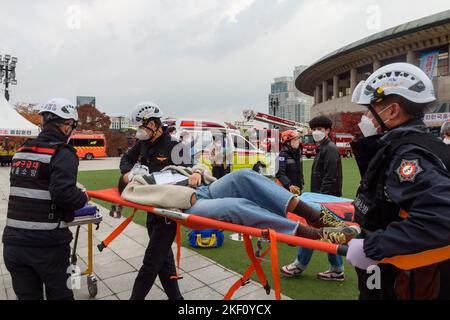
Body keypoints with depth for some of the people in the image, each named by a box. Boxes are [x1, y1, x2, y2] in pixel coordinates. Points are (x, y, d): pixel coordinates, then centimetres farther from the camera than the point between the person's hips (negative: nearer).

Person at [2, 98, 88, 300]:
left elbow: (27, 187, 15)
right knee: (60, 295, 14)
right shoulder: (63, 153, -13)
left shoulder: (21, 151, 9)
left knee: (27, 296, 19)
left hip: (13, 243, 6)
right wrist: (83, 197, -5)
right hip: (48, 245, -6)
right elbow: (65, 194, -25)